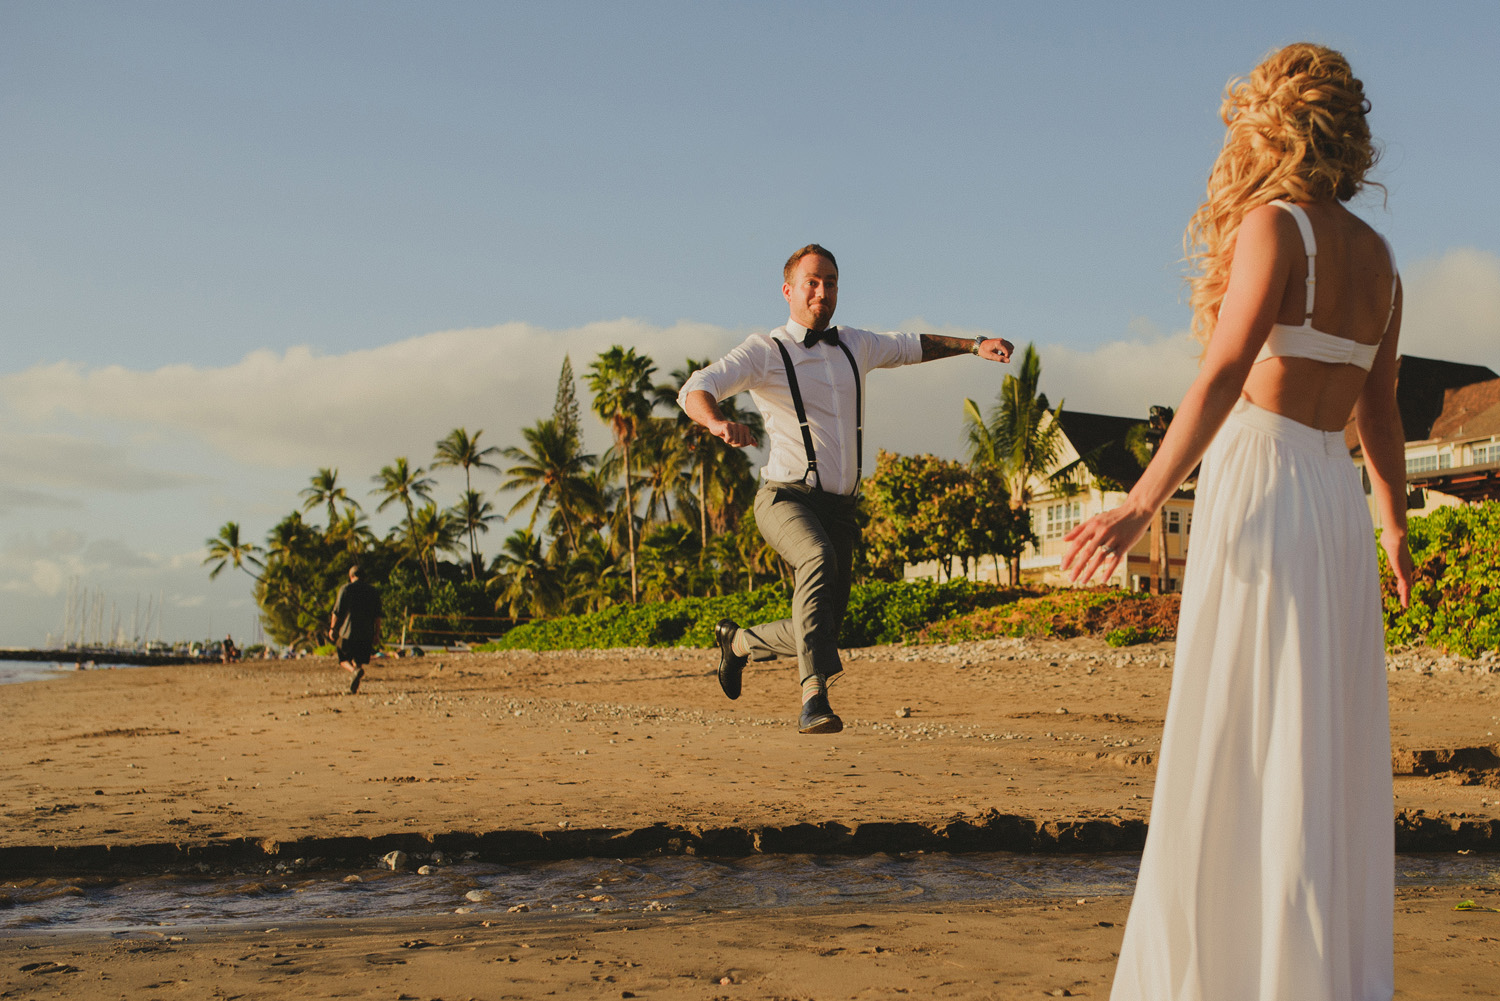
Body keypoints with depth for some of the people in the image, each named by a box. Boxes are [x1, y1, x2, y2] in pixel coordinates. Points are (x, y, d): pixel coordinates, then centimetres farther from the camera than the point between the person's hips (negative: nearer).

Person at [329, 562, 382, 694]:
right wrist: (377, 633, 9)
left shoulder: (345, 589, -1)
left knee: (343, 659, 8)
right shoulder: (373, 590, 8)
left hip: (348, 631, -3)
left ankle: (356, 670, -21)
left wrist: (332, 628, 5)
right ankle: (354, 688, 6)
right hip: (367, 633, 3)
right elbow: (377, 615, 6)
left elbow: (337, 612, -4)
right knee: (359, 660, 13)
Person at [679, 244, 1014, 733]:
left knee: (822, 631, 5)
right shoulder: (765, 350, -2)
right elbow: (695, 389, -15)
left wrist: (974, 345, 25)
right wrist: (717, 421, -37)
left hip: (839, 509, 6)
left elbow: (913, 346, 35)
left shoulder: (854, 346, 16)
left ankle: (738, 640, 34)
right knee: (819, 559, -38)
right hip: (787, 497, -6)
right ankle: (814, 698, -43)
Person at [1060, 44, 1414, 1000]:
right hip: (1338, 502, 8)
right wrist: (1397, 527, 32)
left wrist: (1145, 502, -25)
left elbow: (1225, 374, -20)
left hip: (1261, 495, -8)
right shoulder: (1377, 255, 14)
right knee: (1332, 757, 12)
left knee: (1243, 755, -3)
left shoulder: (1273, 225, -8)